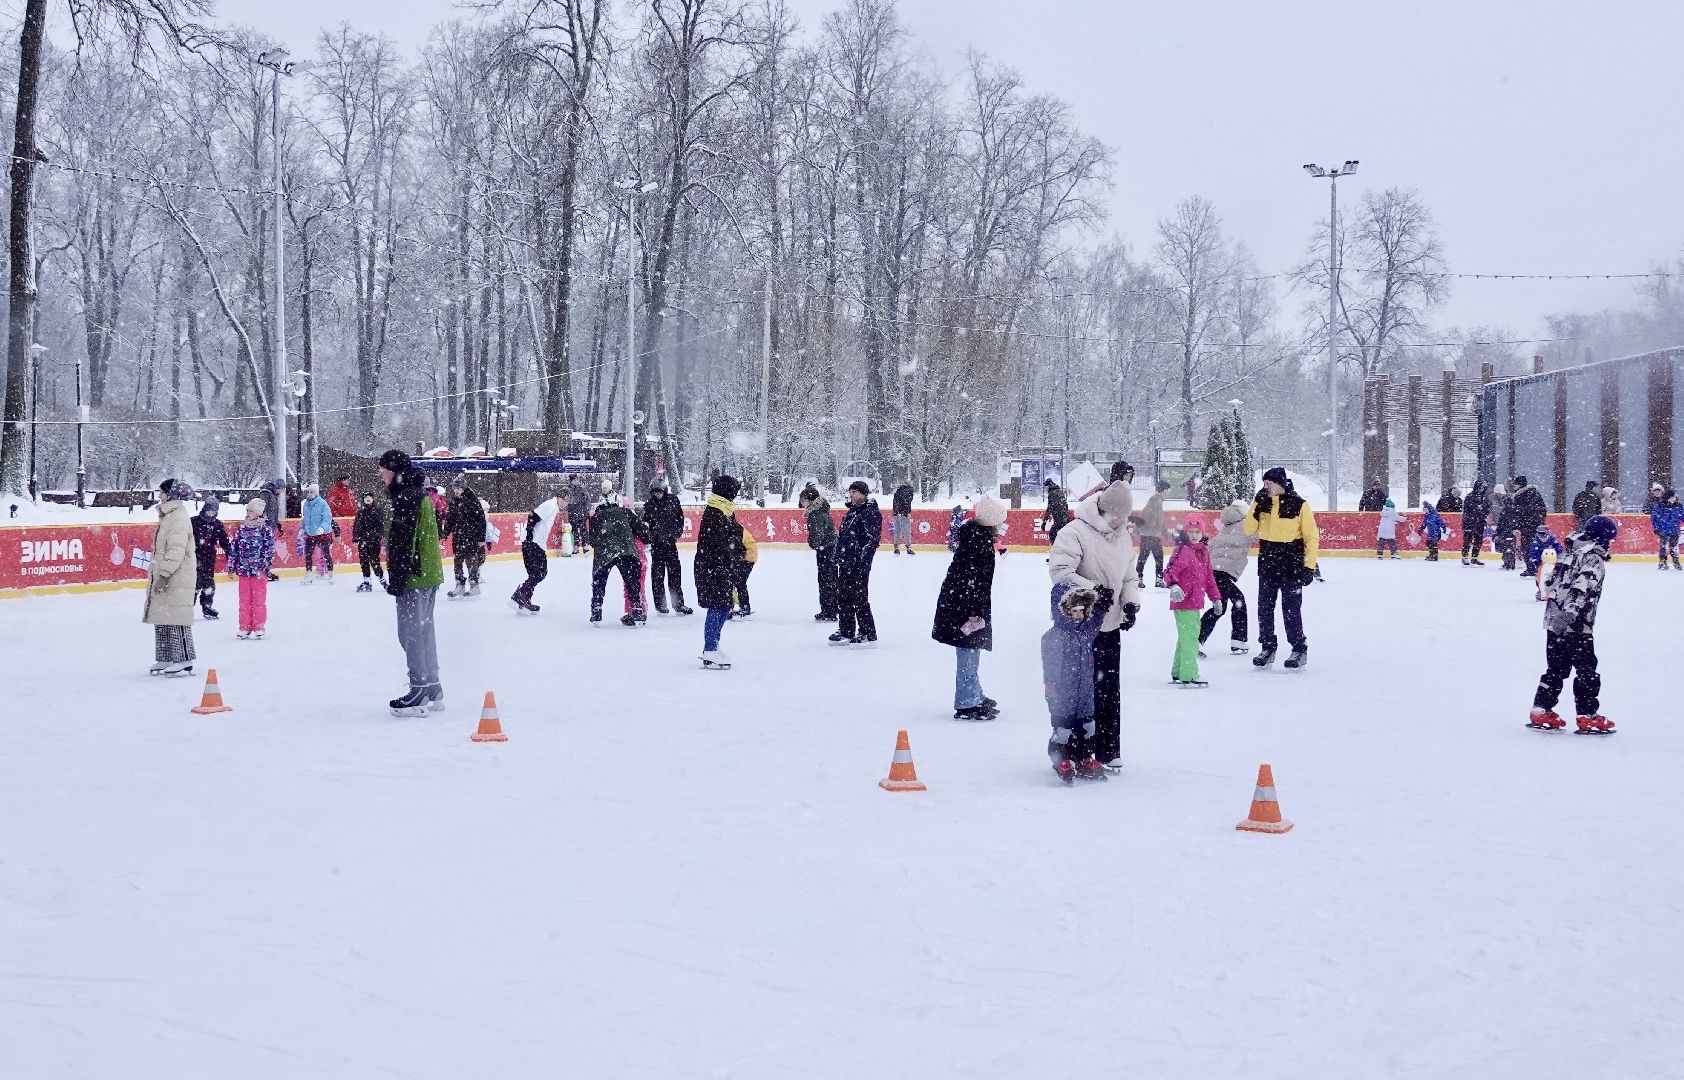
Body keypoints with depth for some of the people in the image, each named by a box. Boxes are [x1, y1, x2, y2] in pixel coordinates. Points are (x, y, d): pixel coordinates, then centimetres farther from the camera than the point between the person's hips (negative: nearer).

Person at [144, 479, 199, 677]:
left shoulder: (179, 517, -15)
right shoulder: (167, 516, 17)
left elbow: (176, 550, -22)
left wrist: (164, 574, -24)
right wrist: (156, 571, 25)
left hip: (177, 579, -10)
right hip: (163, 577, 10)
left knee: (176, 618, -8)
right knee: (161, 618, 12)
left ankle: (183, 661, -4)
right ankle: (165, 659, 18)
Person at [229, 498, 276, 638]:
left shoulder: (264, 528, -5)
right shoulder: (241, 529, 8)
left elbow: (270, 549, -7)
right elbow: (233, 548, 13)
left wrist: (264, 567, -12)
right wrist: (231, 567, 10)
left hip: (259, 571, -4)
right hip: (243, 570, 4)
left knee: (259, 600, 2)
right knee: (244, 600, 8)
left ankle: (259, 627, 11)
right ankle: (245, 627, 15)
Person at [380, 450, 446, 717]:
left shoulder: (406, 498, -17)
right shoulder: (421, 494, 15)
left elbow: (403, 543, -21)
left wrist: (396, 580, -19)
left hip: (414, 576, -10)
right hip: (430, 574, 10)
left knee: (410, 633, -5)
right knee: (424, 630, 15)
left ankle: (419, 693, -4)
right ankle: (433, 691, 21)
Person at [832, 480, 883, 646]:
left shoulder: (871, 513, -12)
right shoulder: (851, 512, 18)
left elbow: (872, 539, -18)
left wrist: (861, 560, -22)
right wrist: (839, 557, 20)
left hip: (859, 563, -10)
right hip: (845, 562, 10)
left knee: (859, 598, -6)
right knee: (843, 597, 13)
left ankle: (868, 633, 0)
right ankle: (846, 631, 22)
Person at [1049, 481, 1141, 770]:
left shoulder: (1123, 537, 8)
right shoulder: (1076, 532, -17)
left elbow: (1129, 577, 16)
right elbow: (1059, 571, -25)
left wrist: (1131, 603, -2)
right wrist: (1093, 589, -29)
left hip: (1109, 626, 7)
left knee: (1109, 690, 12)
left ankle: (1108, 751, 22)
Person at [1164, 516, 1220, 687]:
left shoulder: (1204, 552, 13)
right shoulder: (1183, 551, -13)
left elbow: (1208, 577, 21)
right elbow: (1170, 571, -23)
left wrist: (1215, 597, 23)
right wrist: (1173, 585, -41)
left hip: (1195, 602, 9)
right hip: (1183, 602, -9)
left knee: (1186, 636, 18)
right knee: (1190, 637, -10)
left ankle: (1178, 672, 29)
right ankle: (1188, 676, -7)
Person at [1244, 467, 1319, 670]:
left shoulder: (1299, 505, -9)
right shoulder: (1262, 503, 5)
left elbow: (1312, 537, -7)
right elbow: (1249, 529, 0)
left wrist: (1309, 567, -12)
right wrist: (1257, 505, -12)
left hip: (1291, 565, -5)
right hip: (1267, 564, 5)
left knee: (1291, 608, -2)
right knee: (1265, 607, 7)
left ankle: (1299, 649, 9)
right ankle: (1267, 648, 18)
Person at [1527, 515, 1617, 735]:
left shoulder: (1568, 553, 12)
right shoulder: (1594, 560, -13)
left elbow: (1550, 585, 17)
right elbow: (1580, 590, -25)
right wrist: (1568, 614, -29)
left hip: (1554, 621, 8)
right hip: (1576, 626, -8)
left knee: (1557, 668, 14)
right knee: (1587, 669, 1)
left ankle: (1541, 712, 14)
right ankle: (1588, 717, 4)